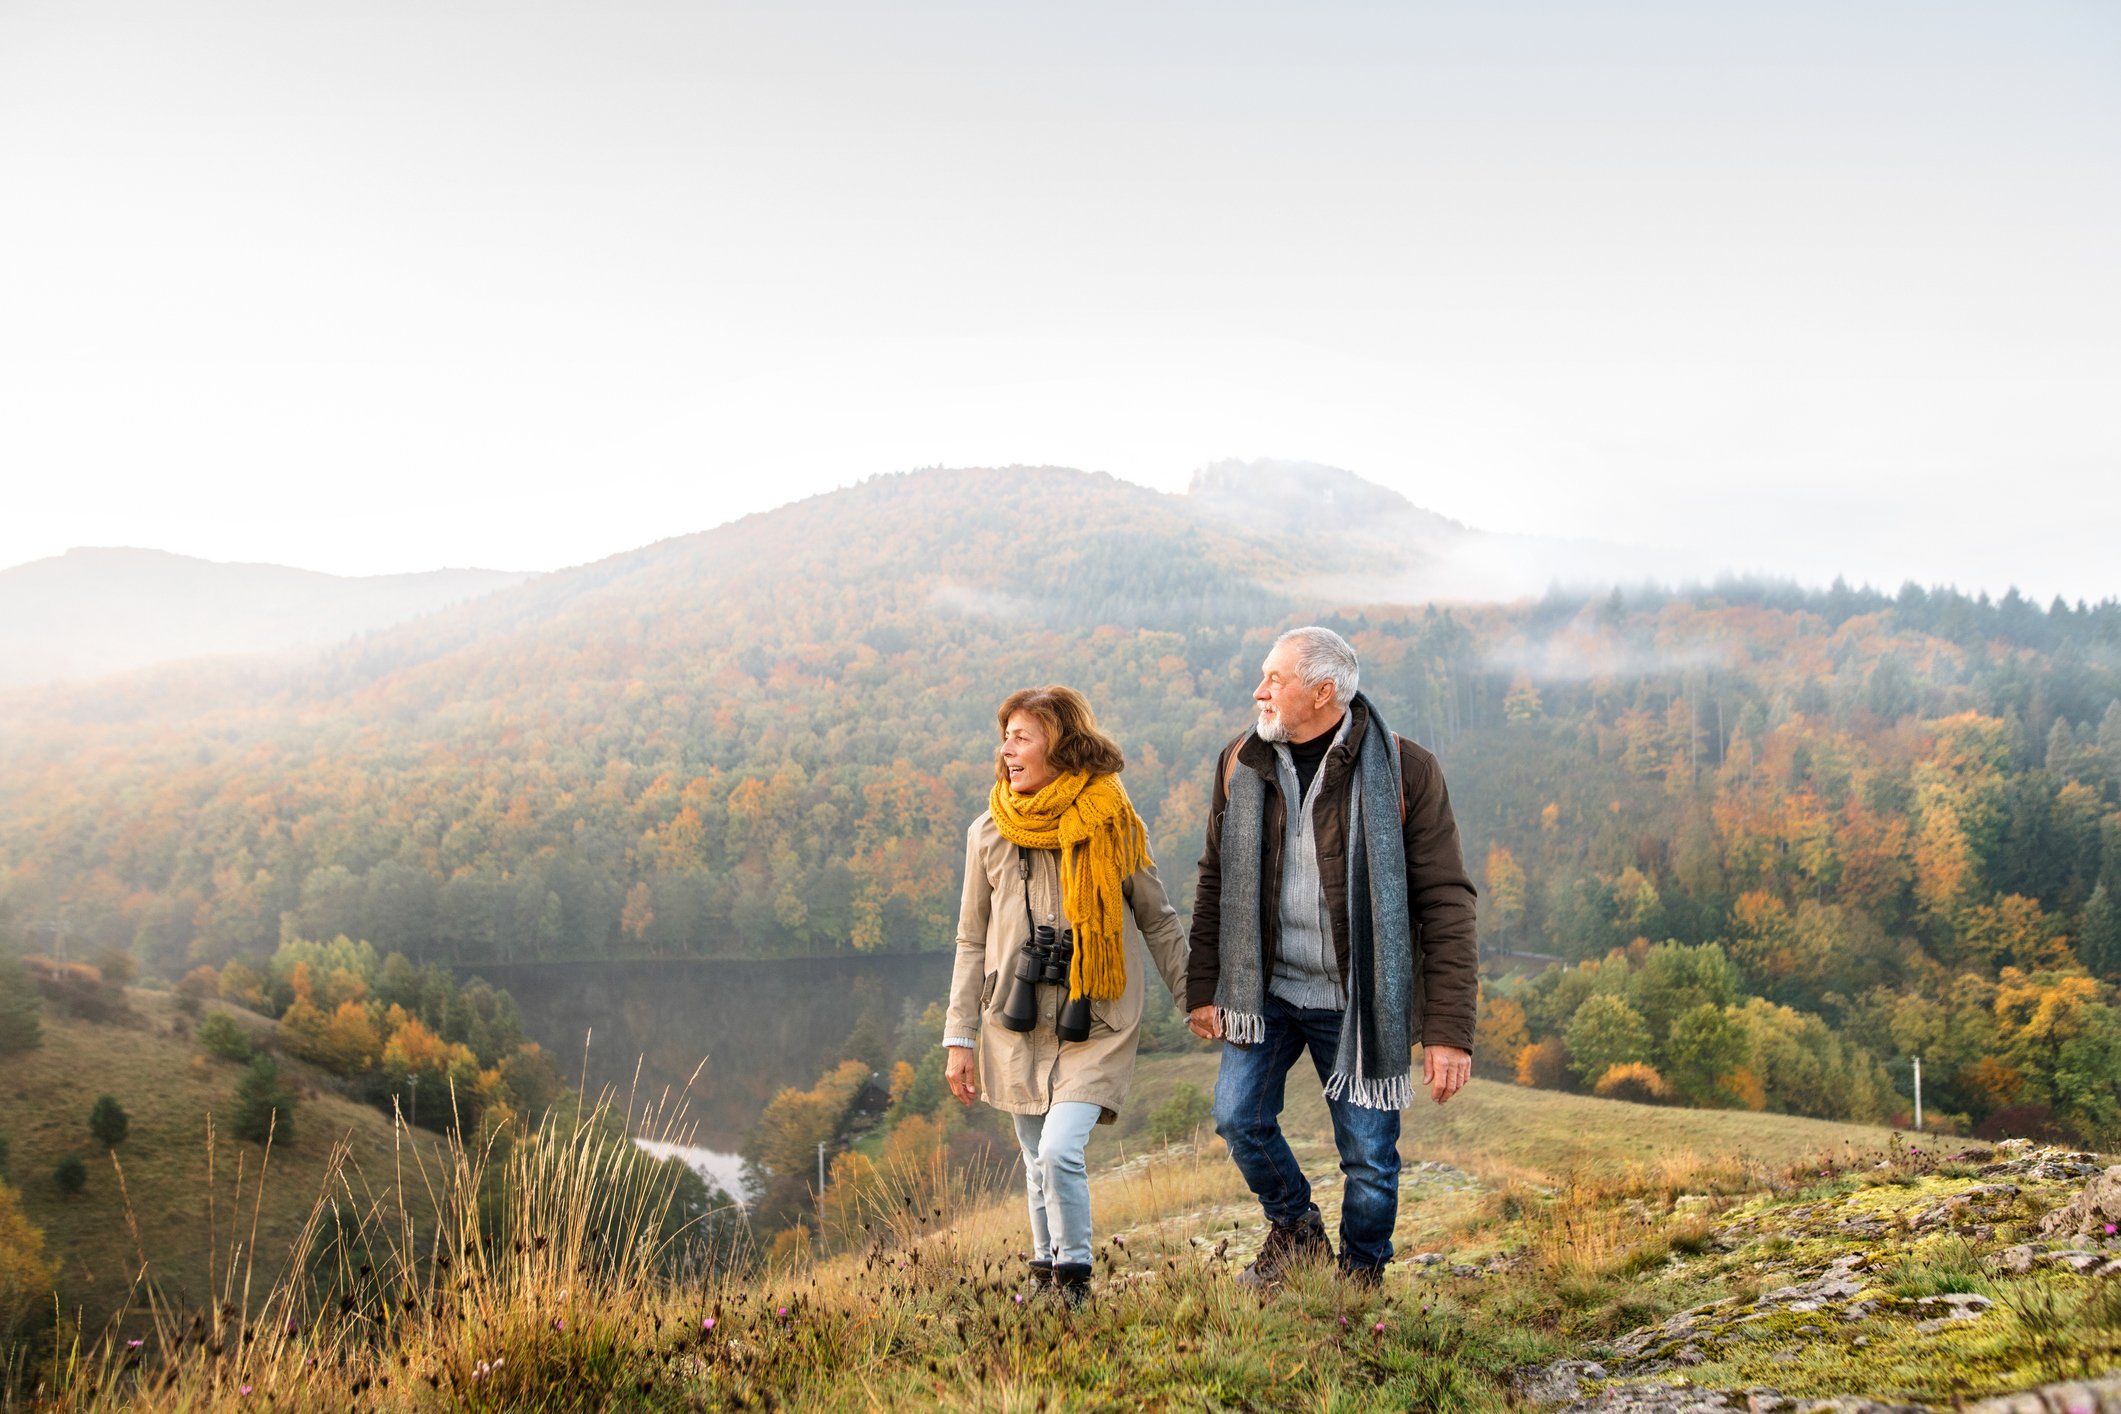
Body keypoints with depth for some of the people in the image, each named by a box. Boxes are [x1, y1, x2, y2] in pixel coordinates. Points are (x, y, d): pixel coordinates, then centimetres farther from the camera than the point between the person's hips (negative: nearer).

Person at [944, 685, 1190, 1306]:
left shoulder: (1113, 825, -3)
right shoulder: (989, 833, 3)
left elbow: (1159, 922, 7)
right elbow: (972, 941, 8)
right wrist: (960, 1039, 6)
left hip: (1096, 1023, -3)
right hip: (1016, 1023, 3)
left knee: (1060, 1151, -16)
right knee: (1037, 1162, 10)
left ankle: (1073, 1277, 1)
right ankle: (1045, 1270, 28)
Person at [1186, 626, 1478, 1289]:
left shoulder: (1404, 770, -12)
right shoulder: (1241, 763, 1)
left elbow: (1445, 902, -12)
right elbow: (1216, 882, 10)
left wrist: (1449, 1031, -16)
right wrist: (1203, 989, 6)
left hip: (1358, 1002, -3)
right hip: (1266, 988, 3)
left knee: (1369, 1155, 2)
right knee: (1239, 1116, -2)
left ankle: (1361, 1277, 28)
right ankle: (1295, 1229, 26)